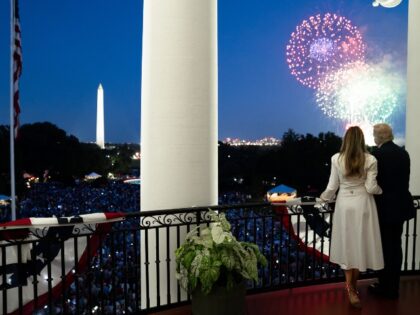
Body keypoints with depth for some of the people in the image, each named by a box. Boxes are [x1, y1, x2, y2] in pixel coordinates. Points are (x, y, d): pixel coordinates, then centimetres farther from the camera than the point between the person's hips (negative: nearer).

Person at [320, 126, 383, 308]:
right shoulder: (370, 160, -9)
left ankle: (351, 289, 8)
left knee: (347, 244, 8)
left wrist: (323, 198, 16)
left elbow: (332, 187, -3)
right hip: (363, 204, 0)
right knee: (360, 243, 13)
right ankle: (353, 285, 26)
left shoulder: (336, 159, -7)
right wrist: (380, 190, 14)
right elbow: (371, 188, -8)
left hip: (344, 204, 0)